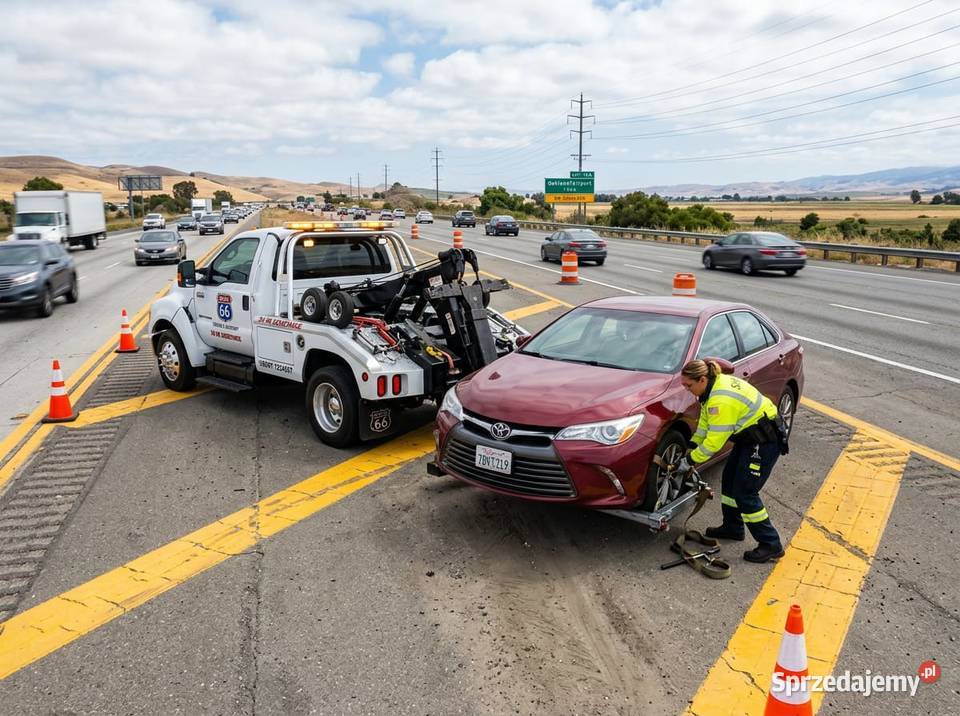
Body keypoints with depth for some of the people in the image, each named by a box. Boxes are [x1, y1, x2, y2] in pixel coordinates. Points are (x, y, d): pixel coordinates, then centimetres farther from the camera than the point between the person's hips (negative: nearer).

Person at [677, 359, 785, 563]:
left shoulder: (721, 400, -30)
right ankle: (732, 528, 33)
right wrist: (692, 446, 5)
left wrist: (690, 460, -16)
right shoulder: (714, 386, 1)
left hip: (765, 441, -11)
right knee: (729, 479, 18)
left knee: (745, 493, -8)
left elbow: (714, 441, -26)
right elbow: (705, 422, 11)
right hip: (749, 436, 11)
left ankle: (770, 545, 2)